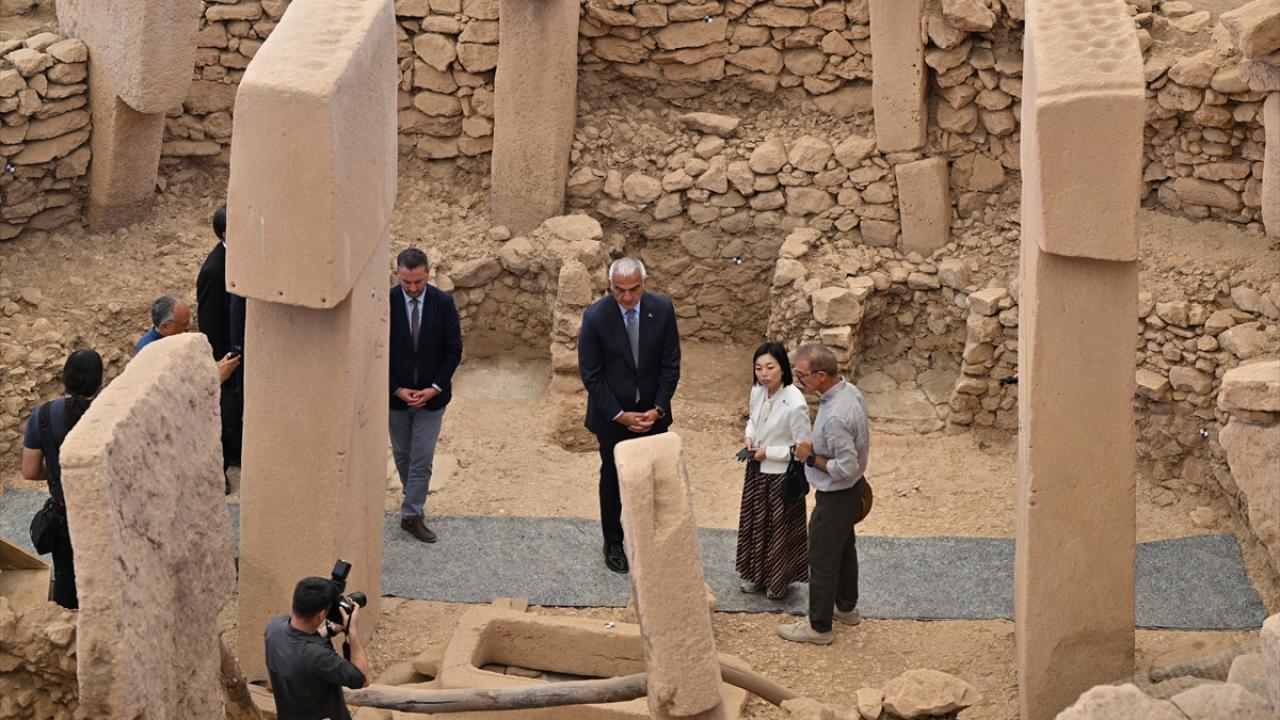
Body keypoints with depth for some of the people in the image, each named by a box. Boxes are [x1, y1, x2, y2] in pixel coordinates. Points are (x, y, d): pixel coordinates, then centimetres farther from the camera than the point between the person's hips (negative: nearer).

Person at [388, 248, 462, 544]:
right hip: (395, 394, 1)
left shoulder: (443, 303, -10)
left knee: (422, 459, -2)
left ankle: (412, 514, 3)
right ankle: (414, 501, 36)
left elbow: (454, 350, -4)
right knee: (402, 454, 17)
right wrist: (396, 389, -12)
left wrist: (435, 387, -12)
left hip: (431, 395, -1)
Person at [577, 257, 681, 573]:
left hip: (652, 413, 2)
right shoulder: (595, 316, -19)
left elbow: (670, 365, -3)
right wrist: (619, 415, -15)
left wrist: (658, 409, -11)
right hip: (612, 415, -2)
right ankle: (613, 544, 28)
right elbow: (590, 374, -13)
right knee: (612, 479, 13)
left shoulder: (662, 309, -11)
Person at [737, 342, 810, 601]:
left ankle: (778, 582, 30)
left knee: (780, 529, 11)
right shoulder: (758, 391, -6)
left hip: (781, 476, -7)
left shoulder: (794, 404, -29)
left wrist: (768, 452, -20)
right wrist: (749, 438, -5)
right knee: (753, 523, 21)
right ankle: (755, 574, 41)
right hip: (756, 471, 7)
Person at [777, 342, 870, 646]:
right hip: (853, 487, 10)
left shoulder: (835, 416, -36)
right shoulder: (850, 390, -6)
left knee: (822, 559, 7)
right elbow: (861, 438, 9)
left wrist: (812, 457, -20)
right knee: (845, 547, 27)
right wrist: (819, 448, 10)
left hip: (836, 496, -10)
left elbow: (846, 468, -32)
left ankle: (819, 627, 22)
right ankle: (846, 607, 46)